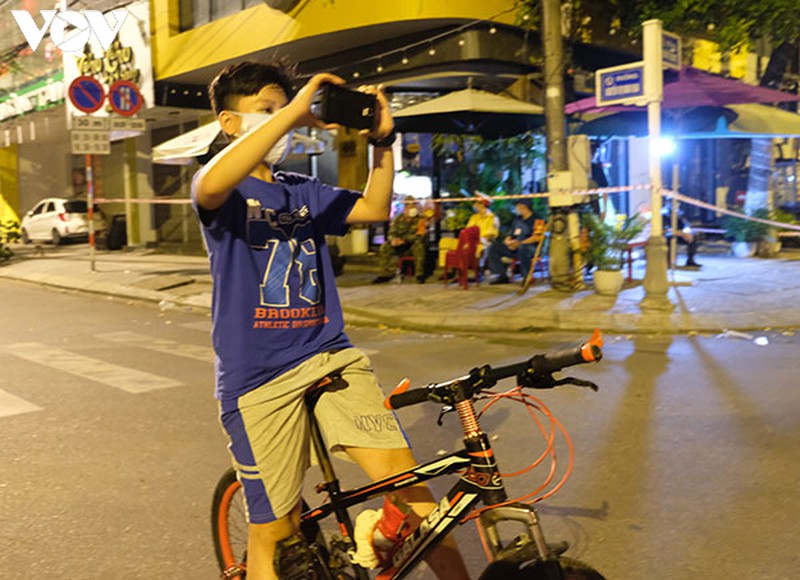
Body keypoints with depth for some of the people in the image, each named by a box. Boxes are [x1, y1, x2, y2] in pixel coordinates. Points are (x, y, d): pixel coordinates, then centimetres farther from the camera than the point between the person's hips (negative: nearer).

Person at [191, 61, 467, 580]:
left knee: (402, 475, -12)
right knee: (275, 533, 4)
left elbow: (375, 209, 8)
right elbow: (212, 185, -26)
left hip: (330, 358, 4)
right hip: (258, 379, -4)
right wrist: (293, 110, -27)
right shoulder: (224, 192, -1)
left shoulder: (304, 192, 16)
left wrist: (383, 139, -6)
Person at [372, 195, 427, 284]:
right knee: (384, 247, -21)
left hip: (413, 244, -3)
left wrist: (404, 240, -26)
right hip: (399, 245, 3)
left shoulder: (420, 219, -5)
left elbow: (419, 235, -15)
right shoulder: (398, 219, 5)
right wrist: (393, 239, -22)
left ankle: (420, 274, -29)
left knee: (419, 246, -37)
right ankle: (385, 274, -14)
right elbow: (391, 233, 4)